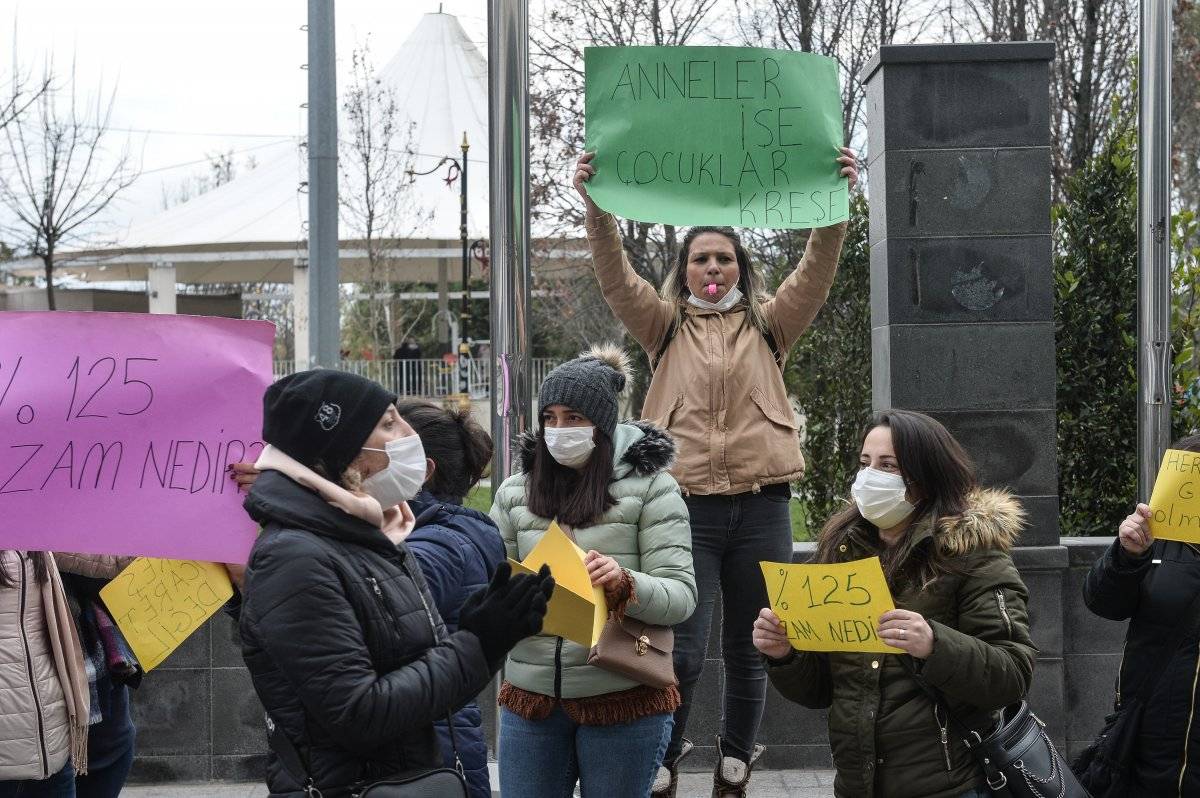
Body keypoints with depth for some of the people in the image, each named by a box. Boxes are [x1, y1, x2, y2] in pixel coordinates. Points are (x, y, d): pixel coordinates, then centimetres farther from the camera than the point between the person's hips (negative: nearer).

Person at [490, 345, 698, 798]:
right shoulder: (515, 492, 7)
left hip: (623, 700, -3)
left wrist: (624, 585, -27)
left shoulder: (649, 486, -3)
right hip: (530, 697, 3)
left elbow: (681, 595, -8)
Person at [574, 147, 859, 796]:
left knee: (748, 651, 9)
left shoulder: (768, 325, 13)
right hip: (687, 505, -1)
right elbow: (615, 276, -2)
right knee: (682, 653, -8)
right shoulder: (665, 326, 11)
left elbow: (817, 272, 0)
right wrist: (596, 206, -16)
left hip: (762, 505, 2)